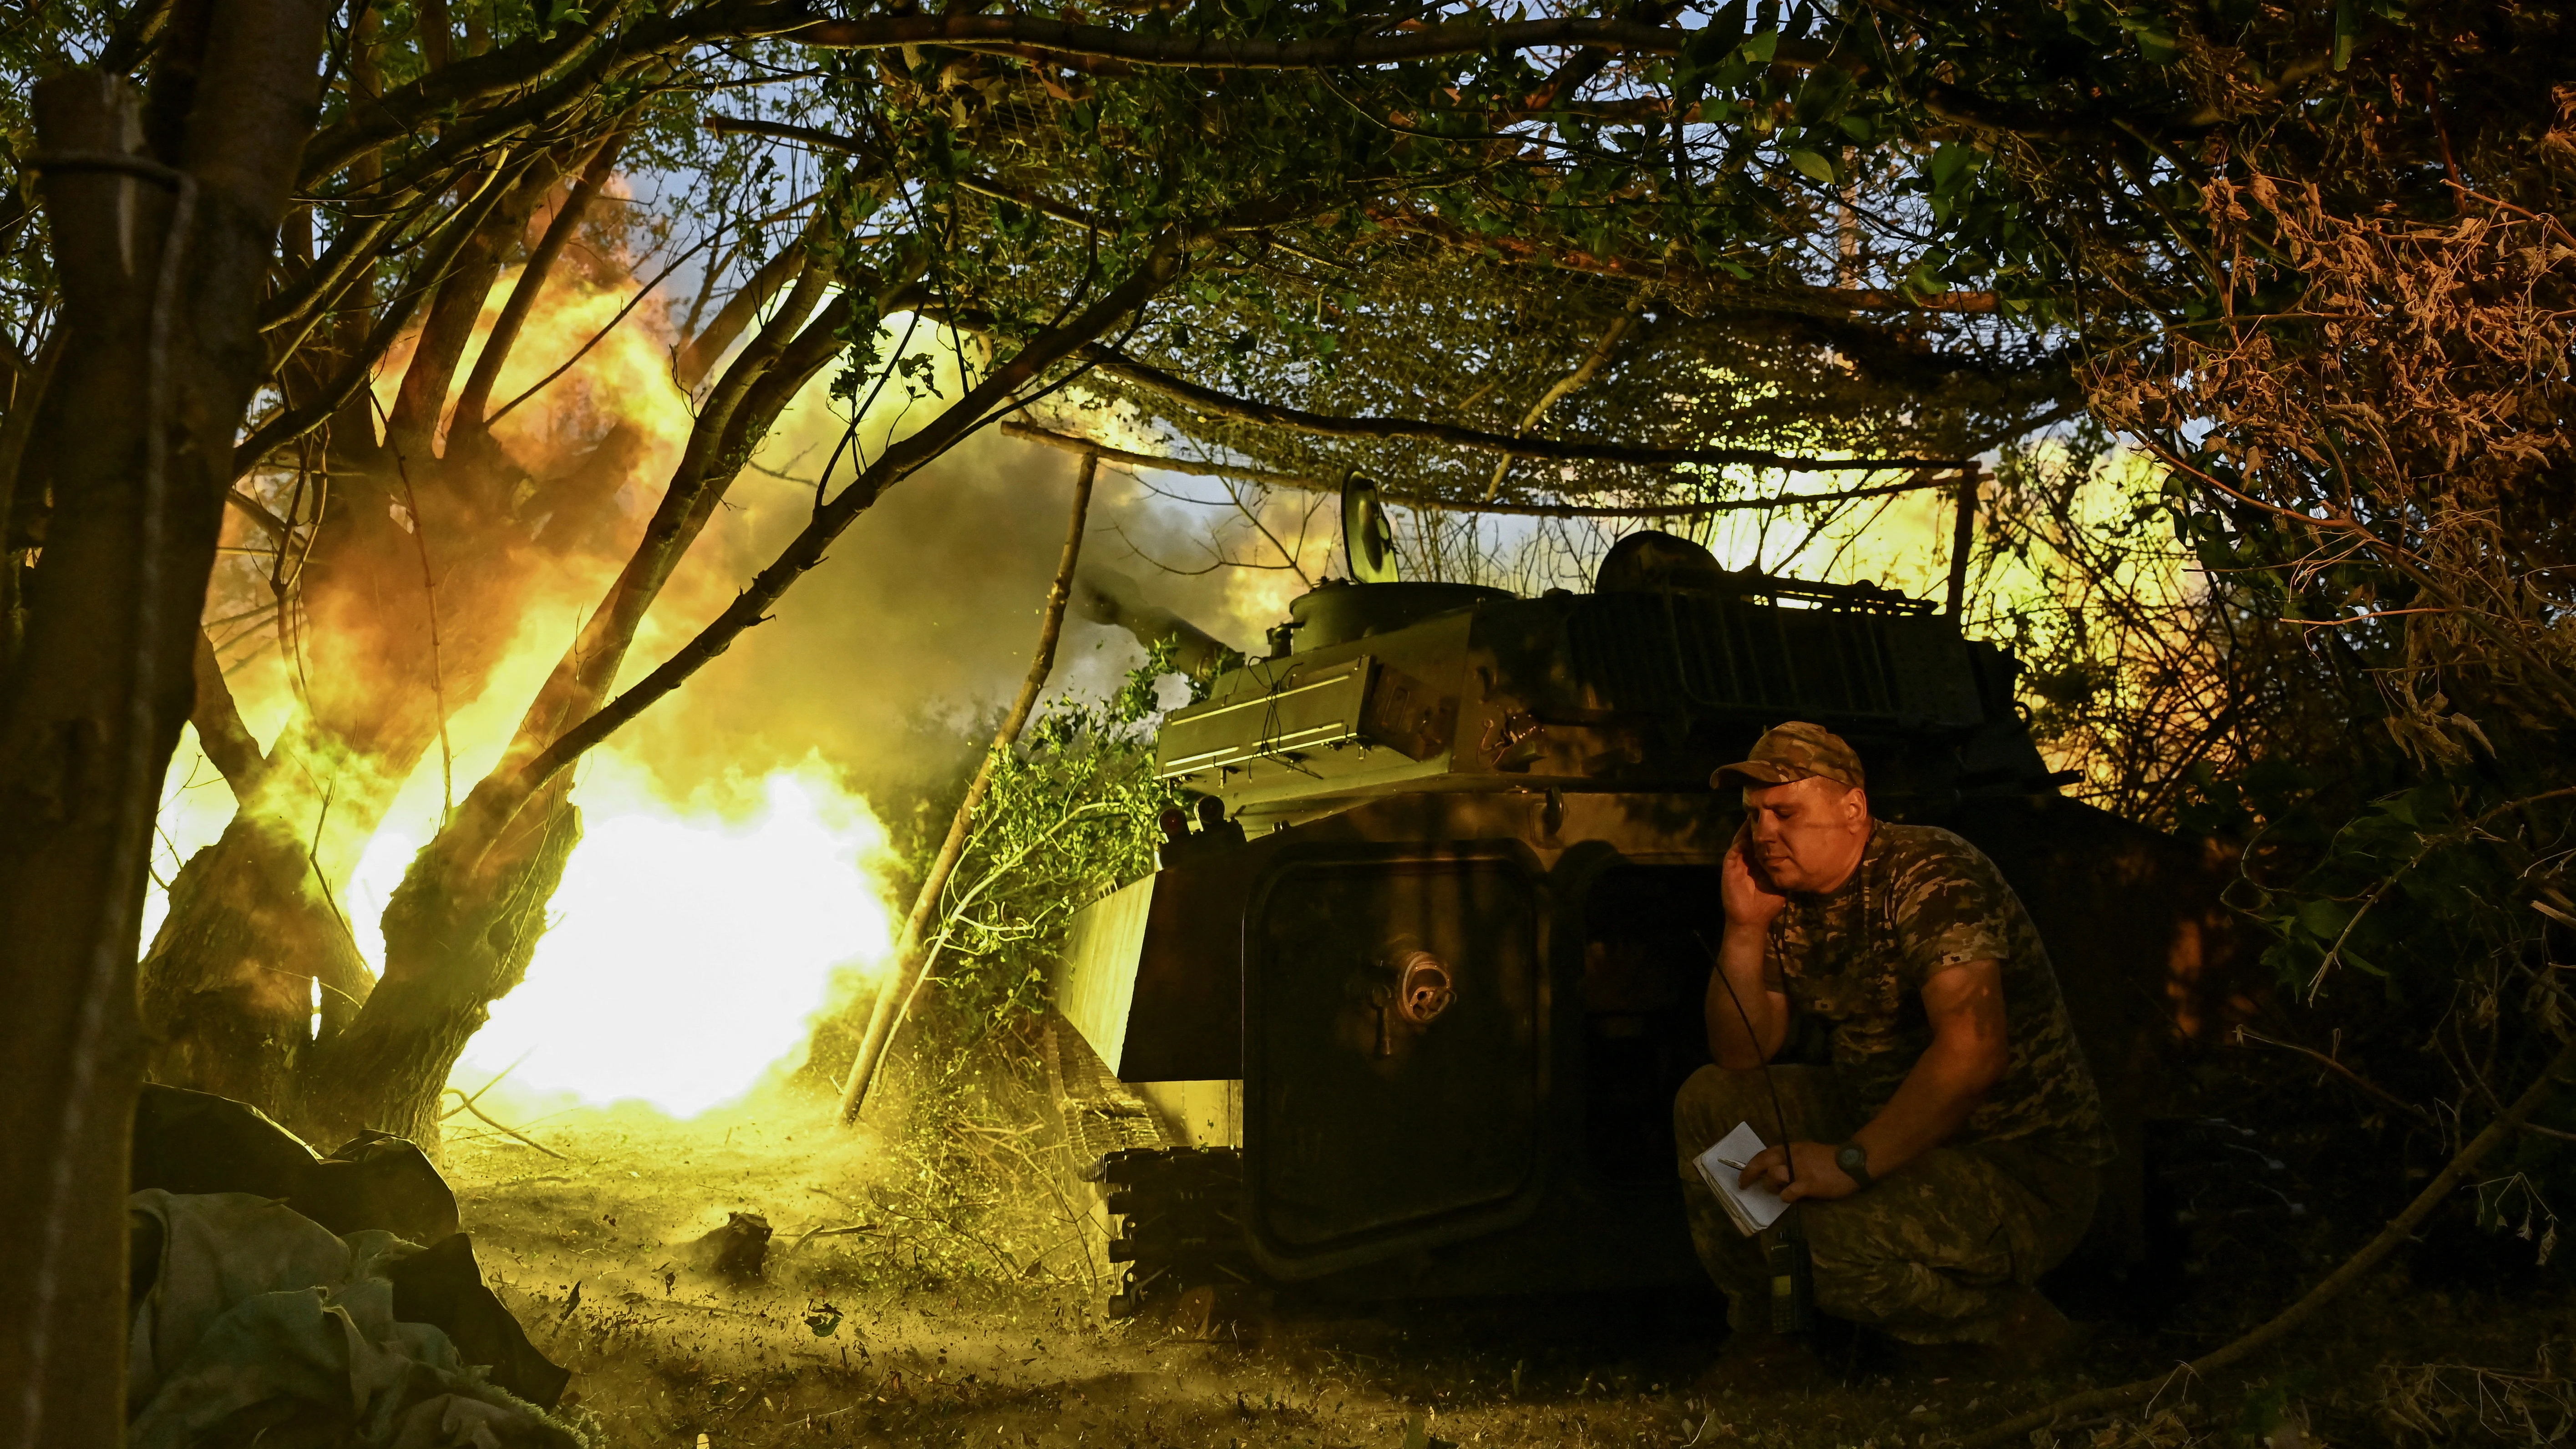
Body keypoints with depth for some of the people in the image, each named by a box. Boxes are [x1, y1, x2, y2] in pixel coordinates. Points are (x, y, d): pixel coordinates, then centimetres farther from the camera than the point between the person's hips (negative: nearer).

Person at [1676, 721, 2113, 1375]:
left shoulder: (1930, 874, -19)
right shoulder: (1794, 903, 6)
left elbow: (1973, 1051, -32)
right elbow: (1741, 1059, 5)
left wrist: (1852, 1162, -34)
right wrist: (1745, 926, -7)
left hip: (2030, 1170, -8)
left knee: (1827, 1235, -31)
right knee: (1709, 1101, 4)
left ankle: (2016, 1328, -4)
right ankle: (1763, 1340, 14)